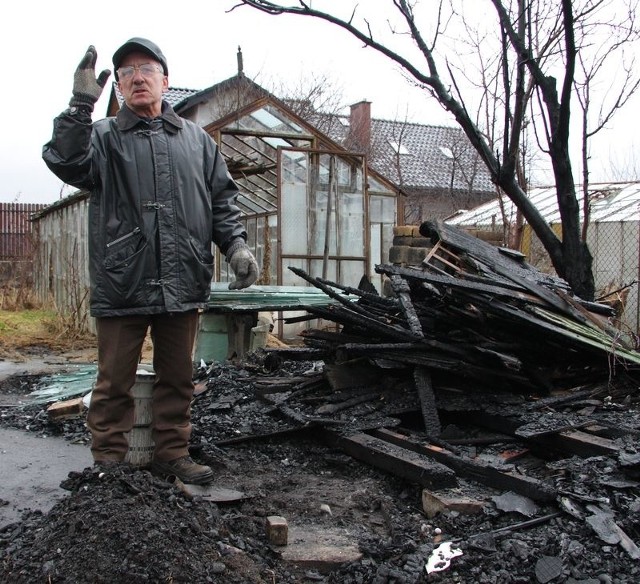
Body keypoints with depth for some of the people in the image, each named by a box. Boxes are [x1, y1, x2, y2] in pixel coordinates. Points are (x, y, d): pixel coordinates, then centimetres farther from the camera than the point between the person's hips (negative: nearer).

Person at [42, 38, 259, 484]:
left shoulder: (196, 140, 14)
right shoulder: (103, 136, 5)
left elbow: (223, 199, 15)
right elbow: (66, 162, -15)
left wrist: (236, 244, 1)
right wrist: (81, 105, -26)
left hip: (183, 284, 3)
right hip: (121, 283, -3)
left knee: (178, 377, 13)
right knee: (115, 381, 6)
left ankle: (173, 453, 27)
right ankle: (108, 461, 19)